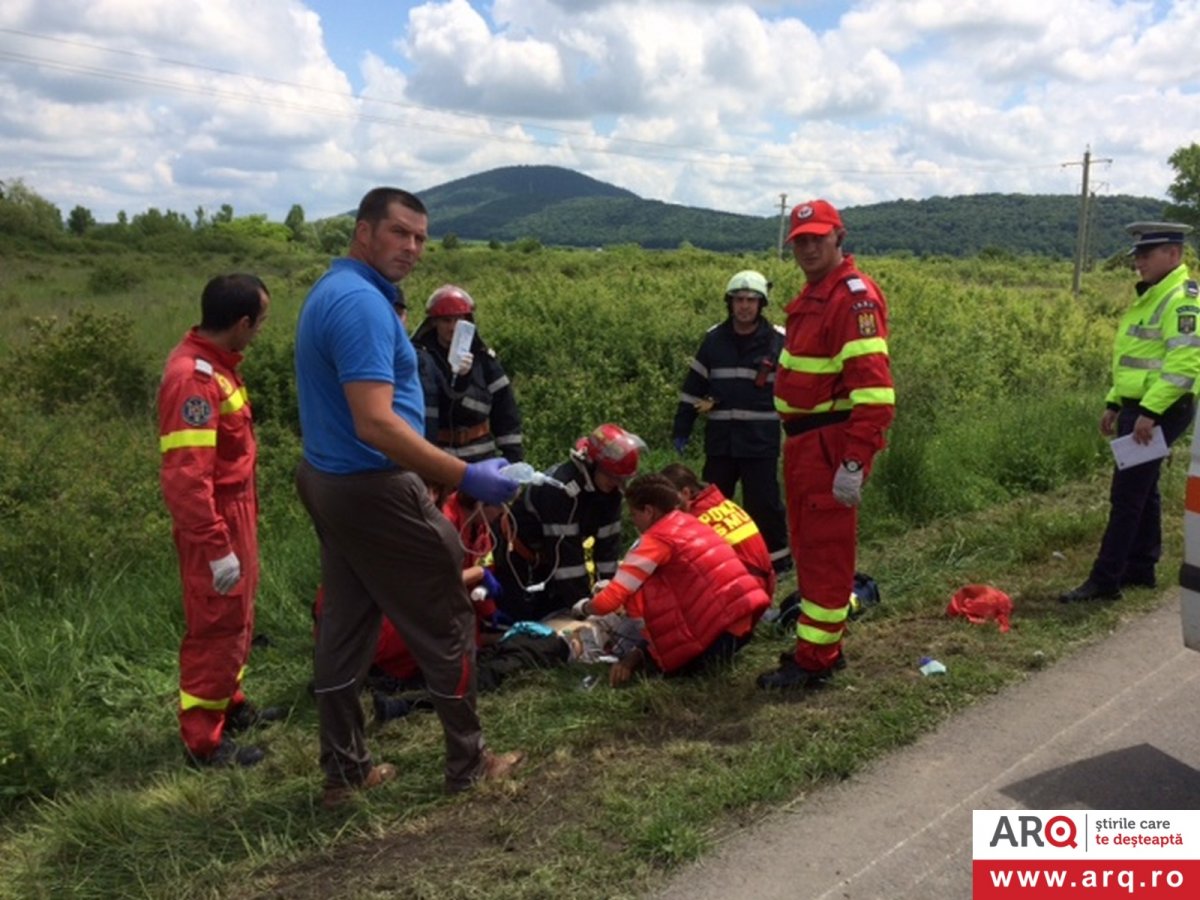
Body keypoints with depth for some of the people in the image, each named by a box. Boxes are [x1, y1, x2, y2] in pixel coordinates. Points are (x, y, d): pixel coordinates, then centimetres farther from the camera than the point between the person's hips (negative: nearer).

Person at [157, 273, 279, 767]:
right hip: (216, 520, -10)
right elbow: (186, 477, -28)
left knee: (236, 620, 22)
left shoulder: (212, 363, 6)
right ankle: (203, 740, 15)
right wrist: (217, 547, -26)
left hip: (234, 512, 10)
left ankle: (230, 704, 39)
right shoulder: (194, 377, -25)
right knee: (217, 627, 2)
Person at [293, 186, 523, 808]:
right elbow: (376, 423, -29)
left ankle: (345, 771, 25)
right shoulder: (361, 301, -21)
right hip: (374, 491, -10)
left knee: (345, 628, 14)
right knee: (445, 624, 4)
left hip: (333, 482, 10)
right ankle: (469, 764, 18)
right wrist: (466, 477, -28)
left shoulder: (332, 291, 13)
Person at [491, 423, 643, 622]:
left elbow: (609, 541, -9)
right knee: (524, 618, -9)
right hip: (519, 555, -7)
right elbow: (563, 548, -35)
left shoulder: (610, 490, -11)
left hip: (549, 556, 8)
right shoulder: (561, 487, -36)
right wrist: (581, 600, -32)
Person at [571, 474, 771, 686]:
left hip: (718, 631, -8)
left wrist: (582, 607, 12)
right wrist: (610, 585, 28)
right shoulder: (690, 522, 15)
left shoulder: (657, 539, -9)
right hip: (745, 622, 9)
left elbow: (608, 602, -9)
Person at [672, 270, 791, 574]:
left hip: (761, 439, -3)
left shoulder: (778, 341, -2)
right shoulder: (714, 339, 7)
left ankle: (777, 556, 16)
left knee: (763, 502, 0)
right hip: (720, 438, 4)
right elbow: (694, 386, 11)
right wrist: (681, 428, 9)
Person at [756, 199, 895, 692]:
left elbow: (873, 387, -23)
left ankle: (814, 661, 7)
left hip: (830, 445, -10)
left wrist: (855, 462, -26)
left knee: (825, 554, -2)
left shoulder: (855, 297, -15)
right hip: (803, 443, 10)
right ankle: (821, 643, 31)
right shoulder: (811, 296, 16)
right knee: (808, 547, 18)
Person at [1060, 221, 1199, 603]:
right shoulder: (1150, 296, 17)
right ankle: (1141, 568, 26)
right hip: (1139, 408, 10)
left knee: (1127, 494, -8)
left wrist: (1150, 411, -27)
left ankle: (1104, 581, -5)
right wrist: (1114, 403, 20)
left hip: (1159, 411, -10)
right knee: (1142, 491, 16)